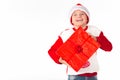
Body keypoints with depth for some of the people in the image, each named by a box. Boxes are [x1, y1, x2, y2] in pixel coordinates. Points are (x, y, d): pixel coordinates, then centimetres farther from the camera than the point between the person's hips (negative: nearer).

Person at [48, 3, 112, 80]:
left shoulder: (95, 31, -2)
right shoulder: (66, 34, -9)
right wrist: (60, 59, -22)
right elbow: (52, 51, -3)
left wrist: (96, 39, -20)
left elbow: (109, 47, -5)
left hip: (92, 74, 3)